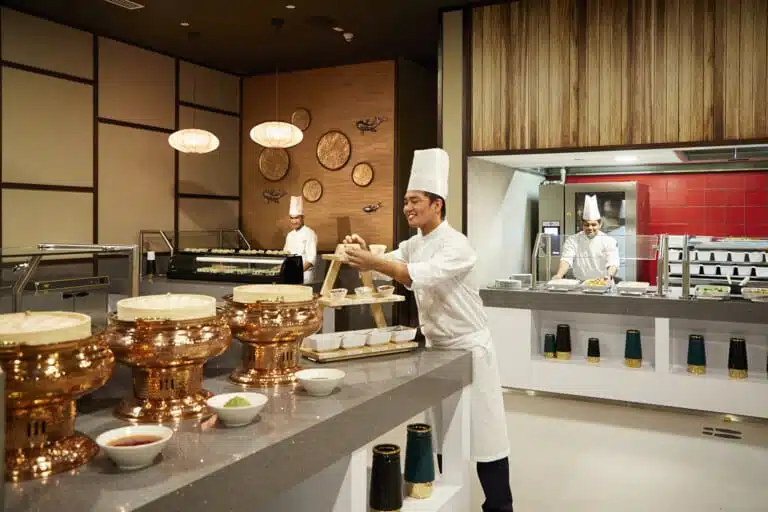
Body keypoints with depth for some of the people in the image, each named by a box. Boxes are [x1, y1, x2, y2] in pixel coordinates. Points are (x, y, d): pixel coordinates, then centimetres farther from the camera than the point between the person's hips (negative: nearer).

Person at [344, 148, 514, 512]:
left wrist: (372, 262, -41)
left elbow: (421, 276, -35)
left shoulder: (456, 246, -21)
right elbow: (389, 262, -1)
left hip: (468, 349, -8)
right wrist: (364, 254, -22)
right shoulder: (415, 243, 8)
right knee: (438, 431, 17)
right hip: (437, 348, 8)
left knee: (483, 431, 1)